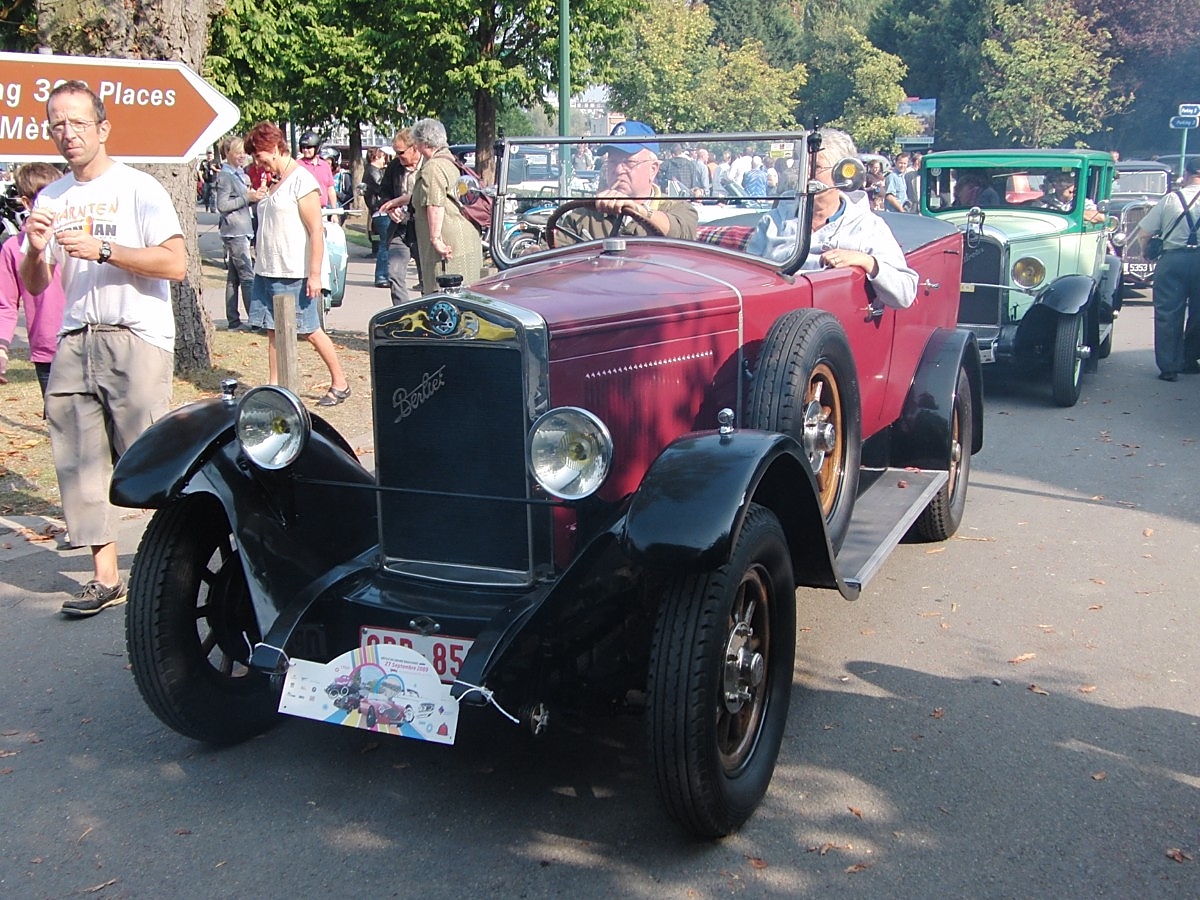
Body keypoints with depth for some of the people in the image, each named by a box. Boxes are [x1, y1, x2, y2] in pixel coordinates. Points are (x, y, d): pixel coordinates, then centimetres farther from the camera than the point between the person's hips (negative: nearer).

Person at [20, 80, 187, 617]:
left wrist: (102, 249, -17)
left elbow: (175, 264, -12)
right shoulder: (50, 200, 14)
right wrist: (35, 250, -5)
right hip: (74, 343, 6)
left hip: (136, 340, -5)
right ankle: (105, 577, 10)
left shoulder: (138, 188, -2)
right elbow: (34, 286, 16)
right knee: (77, 461, 3)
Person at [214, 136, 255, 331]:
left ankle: (233, 321, 12)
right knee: (248, 276, -11)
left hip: (242, 230, 9)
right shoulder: (225, 176, -9)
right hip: (234, 231, -9)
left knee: (234, 278, 9)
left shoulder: (240, 174, 17)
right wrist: (247, 198, -17)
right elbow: (222, 205, -17)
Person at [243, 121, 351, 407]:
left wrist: (314, 274, -20)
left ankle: (340, 383, 12)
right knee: (273, 331, 8)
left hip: (294, 275, -8)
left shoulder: (302, 181, -11)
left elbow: (316, 231, -16)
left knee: (310, 331, -1)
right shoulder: (273, 182, 15)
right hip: (267, 271, 8)